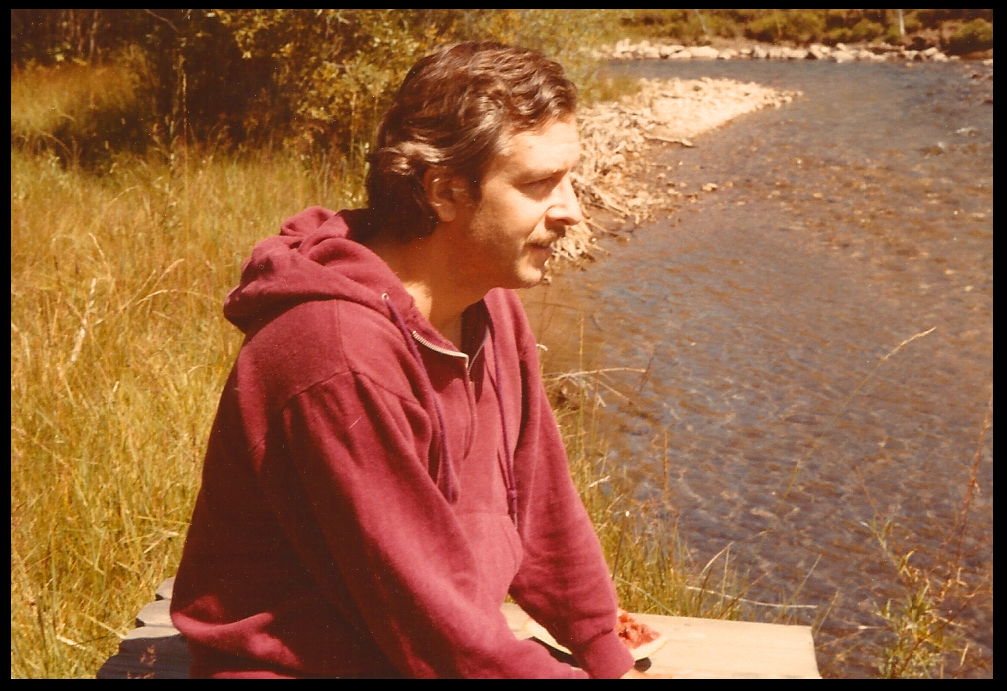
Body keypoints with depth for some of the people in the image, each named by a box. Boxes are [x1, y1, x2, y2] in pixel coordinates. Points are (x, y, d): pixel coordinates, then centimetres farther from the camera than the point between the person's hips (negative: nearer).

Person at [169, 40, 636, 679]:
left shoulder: (491, 309, -1)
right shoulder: (344, 360, -29)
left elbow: (542, 514, 7)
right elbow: (435, 628, -25)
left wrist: (610, 660, 9)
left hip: (457, 650, 8)